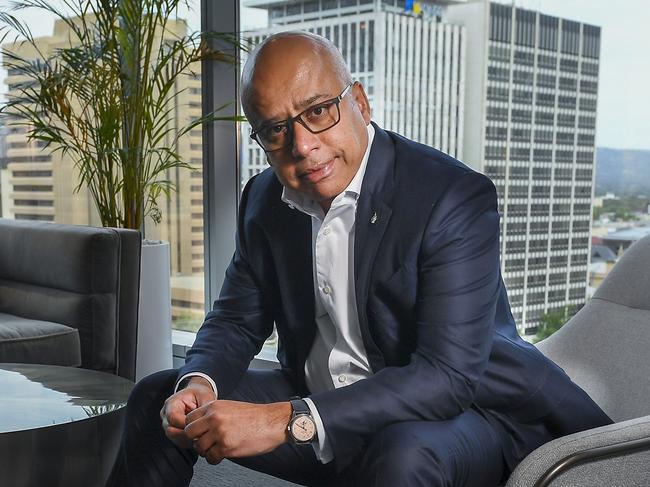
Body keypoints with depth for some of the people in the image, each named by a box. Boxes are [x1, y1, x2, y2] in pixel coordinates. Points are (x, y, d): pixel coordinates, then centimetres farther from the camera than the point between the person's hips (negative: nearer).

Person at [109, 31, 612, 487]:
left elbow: (448, 374, -29)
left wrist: (289, 421, -38)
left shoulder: (456, 199, -22)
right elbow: (235, 323, 7)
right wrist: (199, 384, -17)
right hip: (321, 409, 6)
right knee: (156, 400, 0)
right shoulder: (265, 200, 0)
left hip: (452, 413, -5)